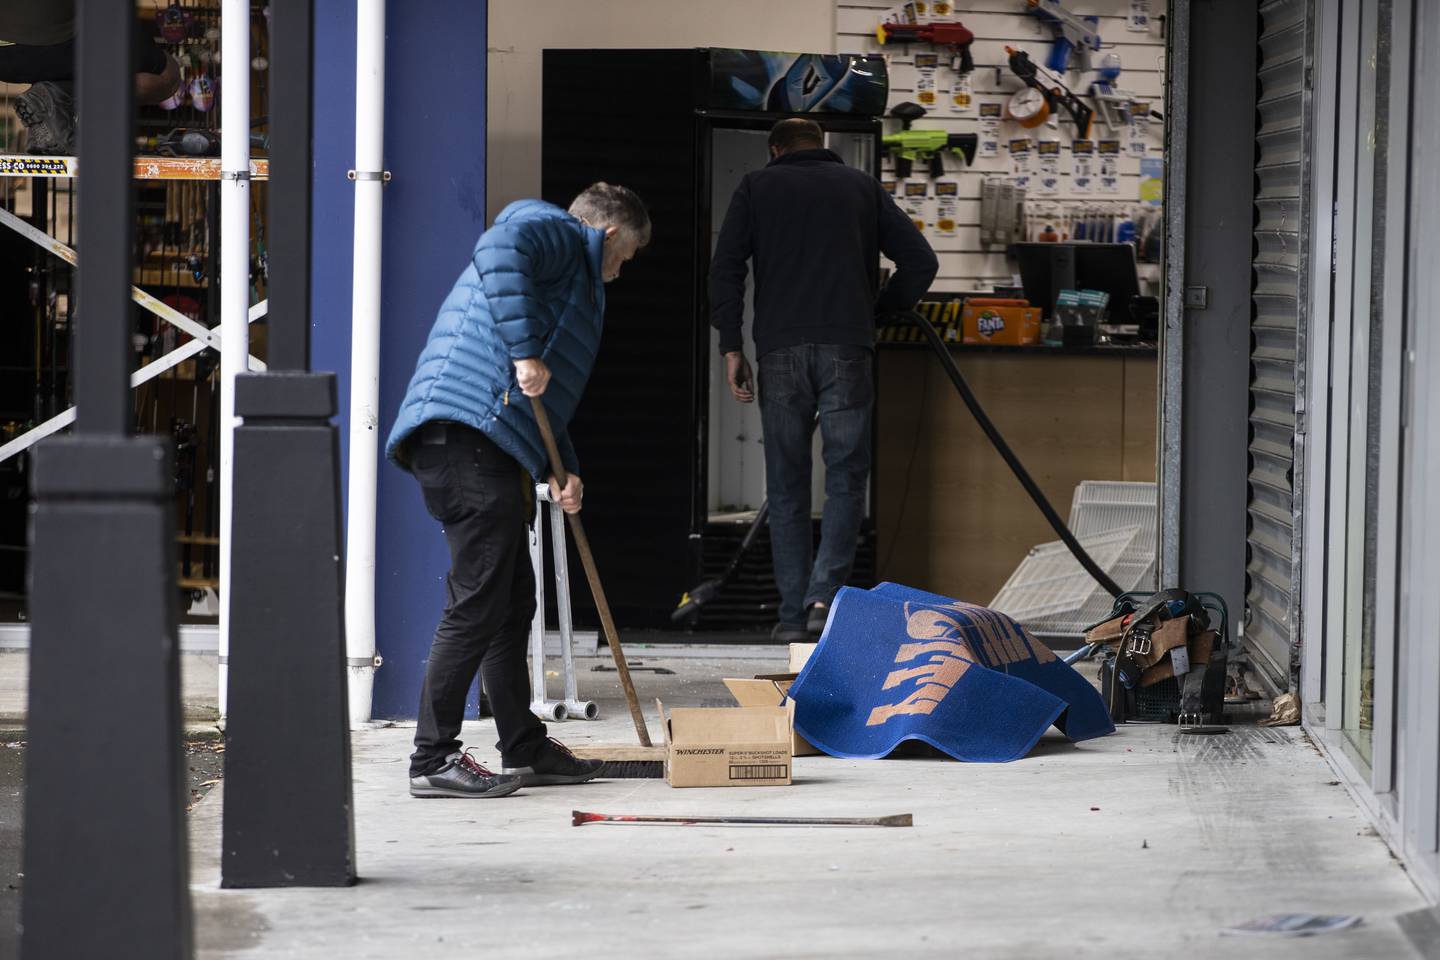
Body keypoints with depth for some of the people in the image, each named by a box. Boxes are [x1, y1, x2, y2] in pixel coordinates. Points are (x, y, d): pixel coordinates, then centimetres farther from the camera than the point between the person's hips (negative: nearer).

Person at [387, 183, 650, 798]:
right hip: (468, 433, -11)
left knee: (512, 601, 15)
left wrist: (563, 470, 21)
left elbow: (548, 400, 35)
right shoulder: (558, 234, 3)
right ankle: (433, 760, -9)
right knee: (478, 602, -11)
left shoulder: (575, 274, 34)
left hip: (489, 446, 11)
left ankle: (525, 750, 23)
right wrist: (526, 351, -24)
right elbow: (500, 249, -23)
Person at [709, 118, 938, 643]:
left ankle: (792, 611, 6)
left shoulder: (757, 187, 14)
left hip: (781, 349, 0)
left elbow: (725, 268, 1)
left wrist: (732, 346, 3)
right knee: (846, 477, 4)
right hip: (847, 349, 0)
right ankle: (824, 595, -12)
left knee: (786, 486, 7)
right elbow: (920, 260, 9)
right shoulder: (861, 186, 16)